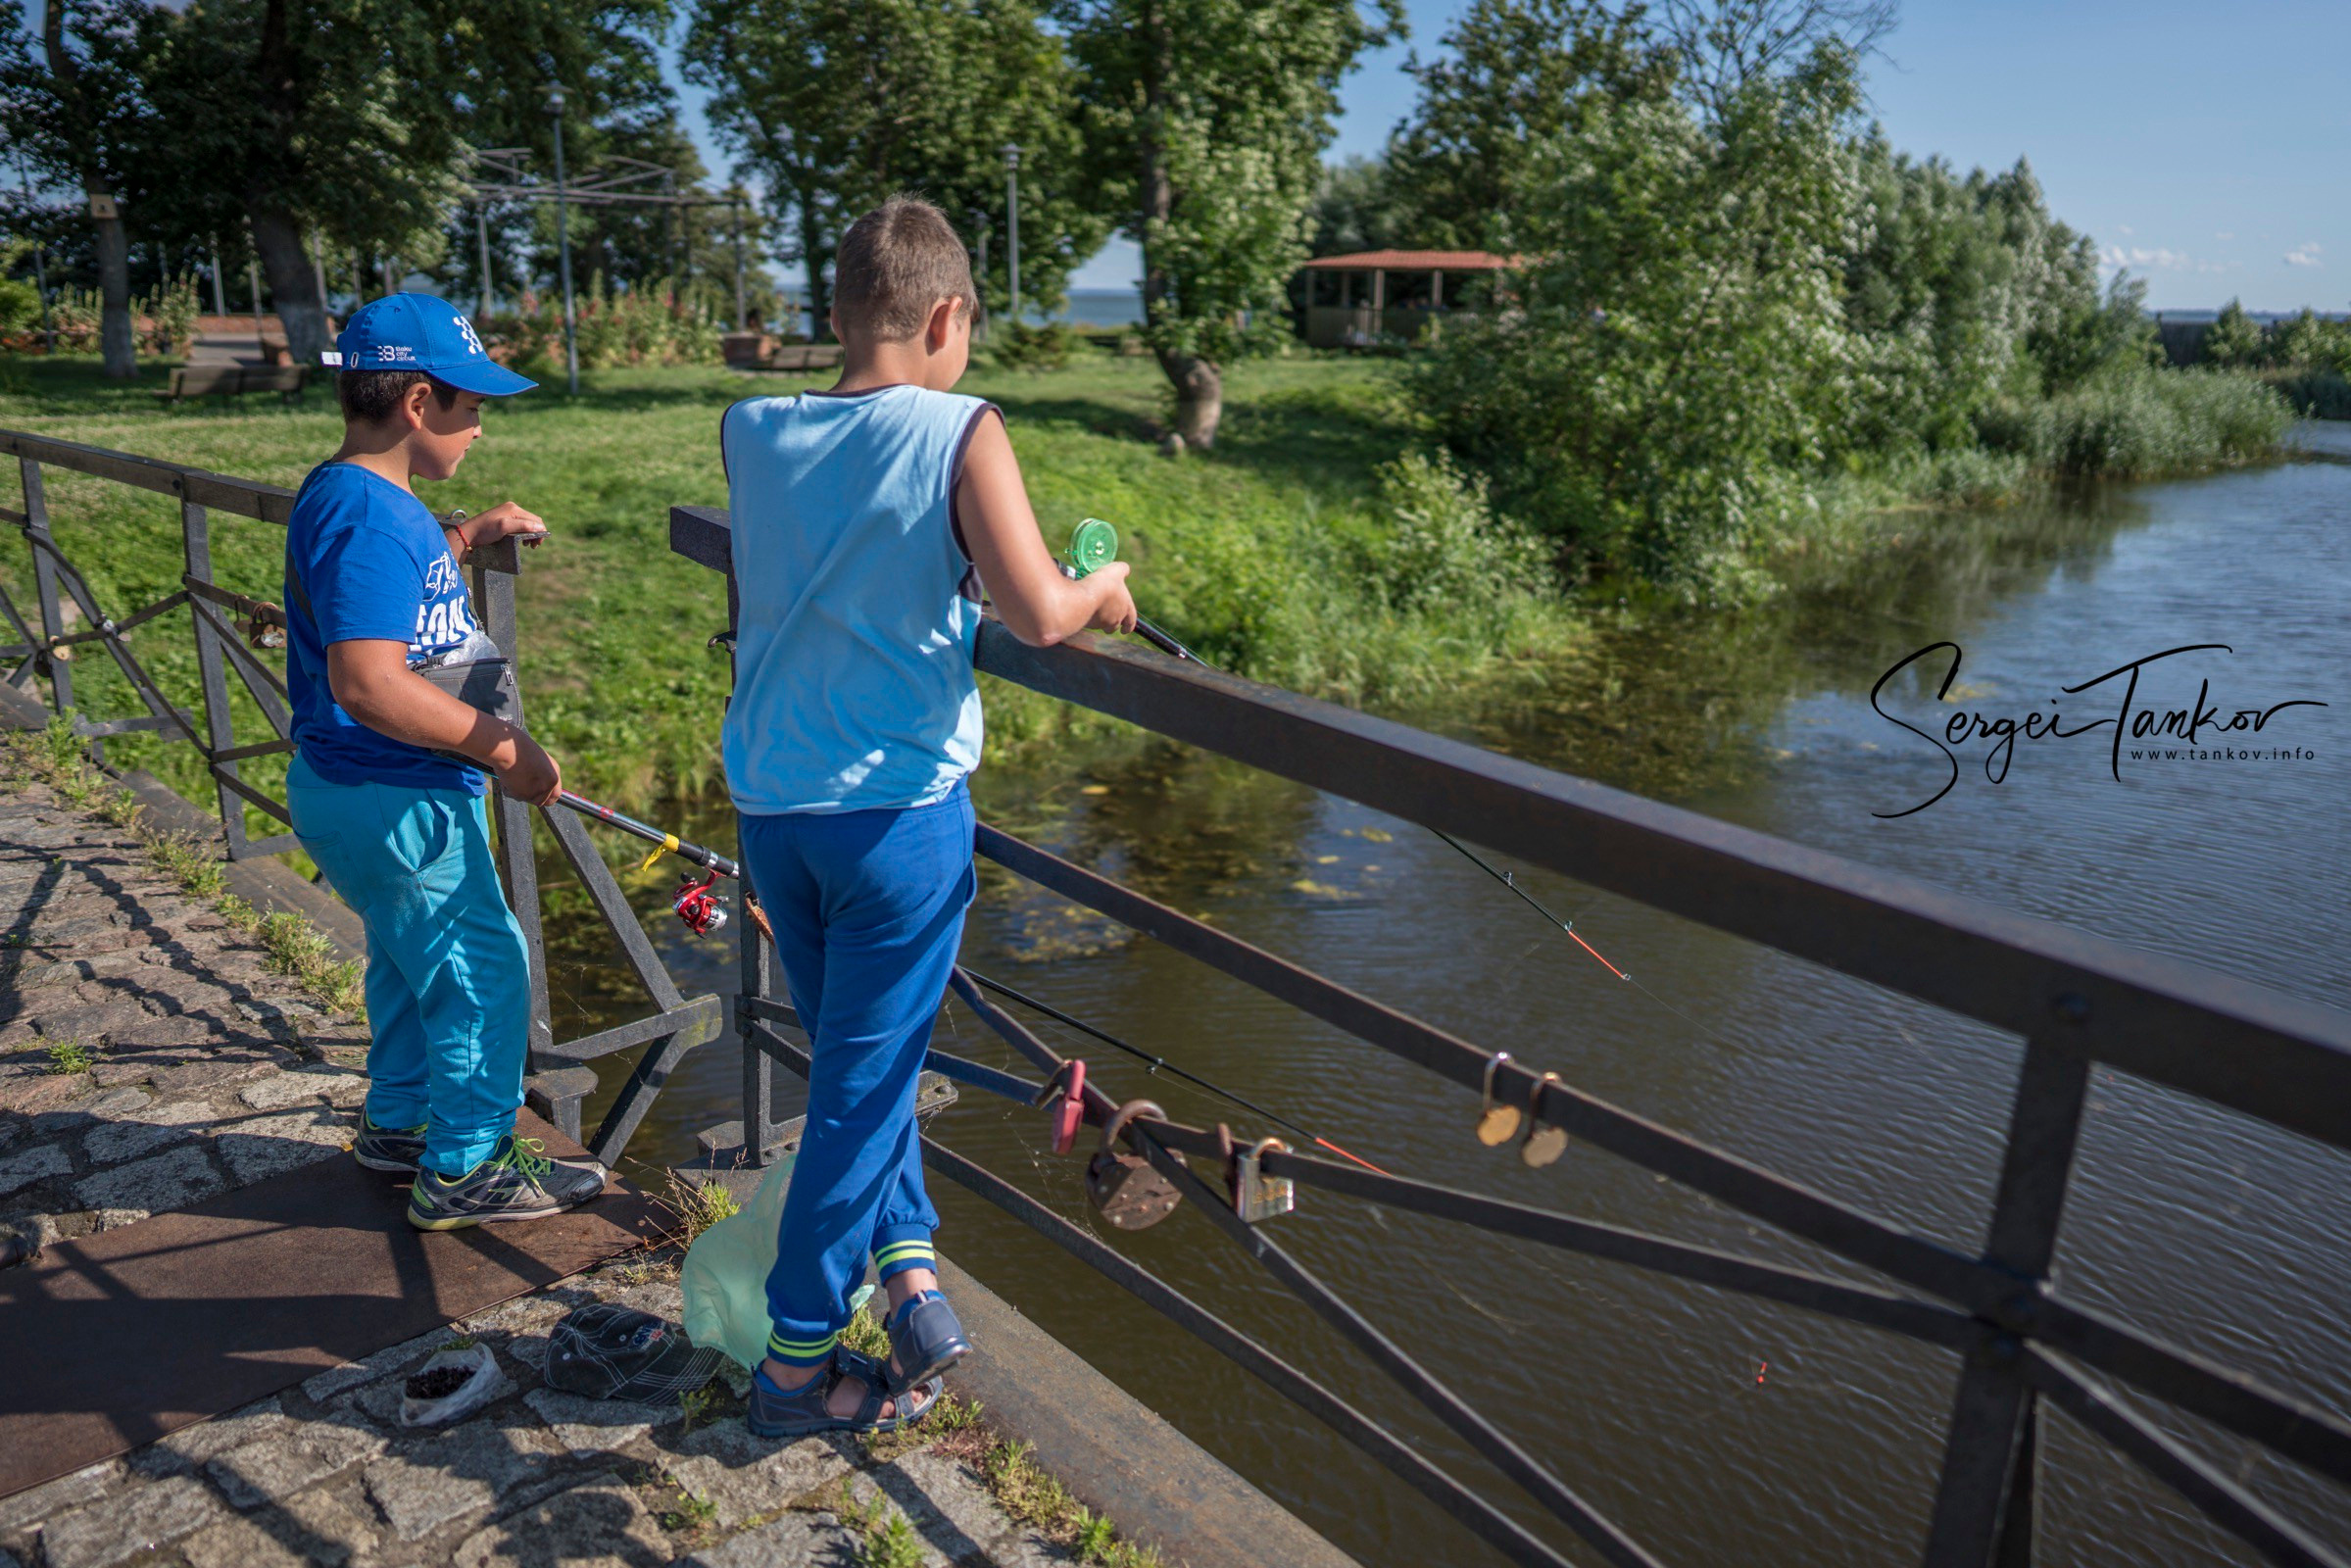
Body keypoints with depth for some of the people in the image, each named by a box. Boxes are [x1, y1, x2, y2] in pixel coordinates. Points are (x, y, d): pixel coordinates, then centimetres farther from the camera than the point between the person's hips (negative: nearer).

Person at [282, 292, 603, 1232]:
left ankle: (398, 1123, 41)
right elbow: (368, 681, -33)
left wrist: (464, 538, 16)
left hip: (356, 791, 11)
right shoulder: (370, 517, -24)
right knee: (481, 972, 1)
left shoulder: (347, 496, 9)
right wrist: (502, 745, -28)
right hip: (393, 802, -11)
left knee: (415, 959, 25)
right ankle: (466, 1171, 14)